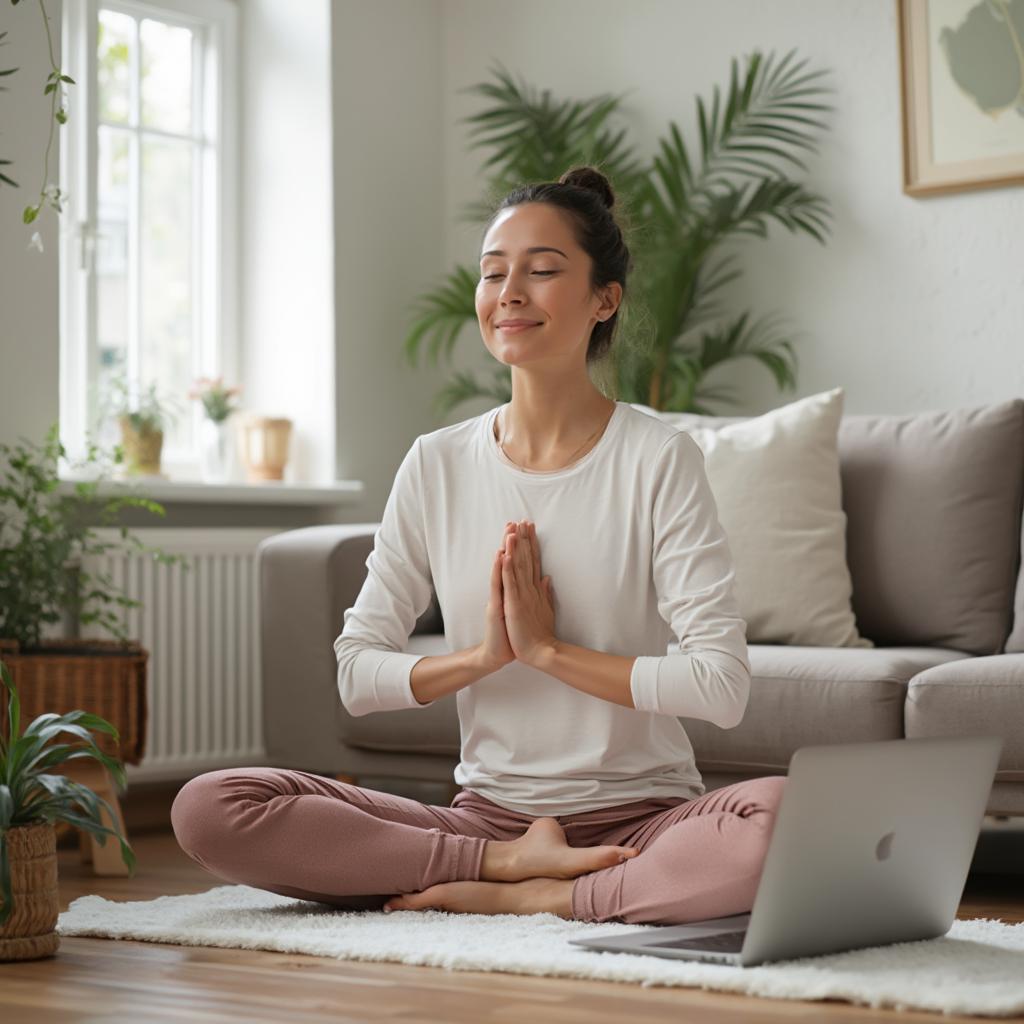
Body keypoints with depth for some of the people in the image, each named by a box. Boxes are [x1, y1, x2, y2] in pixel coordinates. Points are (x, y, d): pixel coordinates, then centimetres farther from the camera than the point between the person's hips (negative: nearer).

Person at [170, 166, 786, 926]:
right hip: (488, 814, 3)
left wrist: (549, 649, -12)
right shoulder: (438, 466, 6)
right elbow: (356, 675, 5)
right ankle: (511, 860, -14)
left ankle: (527, 897, -21)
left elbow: (723, 687, -13)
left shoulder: (659, 459, -4)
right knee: (209, 808, -16)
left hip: (641, 815, -3)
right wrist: (483, 655, -10)